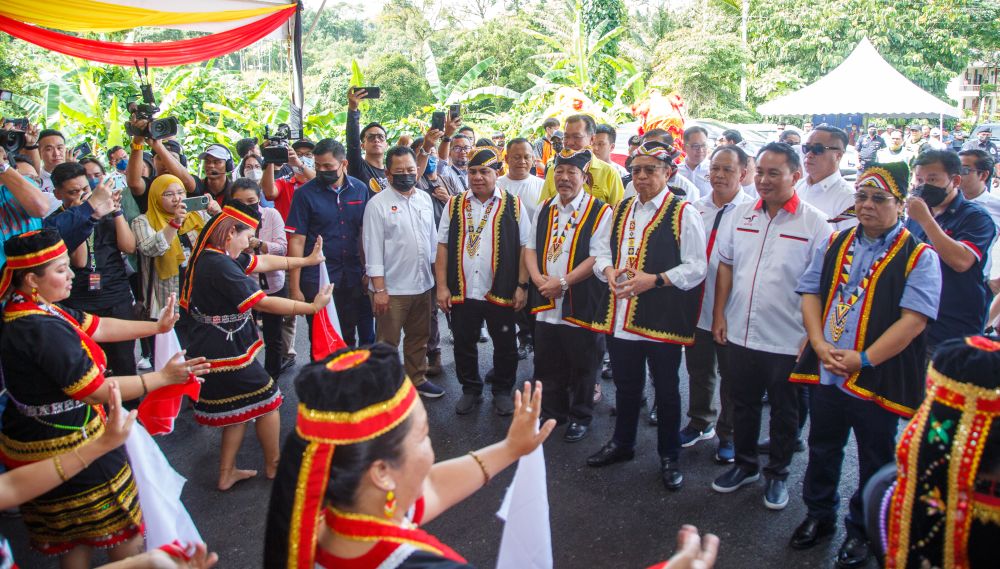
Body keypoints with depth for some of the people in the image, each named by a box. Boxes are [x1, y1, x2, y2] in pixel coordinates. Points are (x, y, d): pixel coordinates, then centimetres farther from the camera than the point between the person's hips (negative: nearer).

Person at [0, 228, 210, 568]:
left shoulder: (32, 309, 1)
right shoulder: (42, 330, -29)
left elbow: (98, 327, 6)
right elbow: (97, 391, -25)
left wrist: (156, 326, 7)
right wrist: (163, 377, -21)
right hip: (68, 449, -10)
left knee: (73, 540, 26)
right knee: (126, 537, 7)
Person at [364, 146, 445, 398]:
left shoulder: (425, 199, 7)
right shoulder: (378, 204, -9)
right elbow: (373, 249, -11)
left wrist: (436, 274, 12)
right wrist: (379, 289, -14)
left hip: (423, 285, 5)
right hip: (392, 288, -5)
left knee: (419, 338, 18)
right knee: (387, 343, 5)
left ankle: (417, 379, 33)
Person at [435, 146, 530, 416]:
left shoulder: (513, 206, 1)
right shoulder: (454, 205, 7)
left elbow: (525, 248, -1)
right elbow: (443, 247, 5)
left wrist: (522, 286, -6)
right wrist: (442, 287, -1)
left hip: (502, 292, -2)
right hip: (462, 292, 2)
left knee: (505, 345, 11)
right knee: (464, 345, 12)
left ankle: (503, 391, 29)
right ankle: (470, 390, 31)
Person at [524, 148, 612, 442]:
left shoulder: (600, 212, -8)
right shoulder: (544, 210, 11)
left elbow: (598, 258, -15)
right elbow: (530, 249, 11)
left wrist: (562, 282, -19)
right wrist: (538, 279, -7)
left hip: (581, 305, -5)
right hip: (545, 303, 5)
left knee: (582, 367, 9)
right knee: (547, 365, 16)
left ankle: (580, 417, 28)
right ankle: (553, 412, 35)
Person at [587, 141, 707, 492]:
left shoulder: (683, 213, -7)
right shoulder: (621, 211, 12)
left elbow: (697, 267, -11)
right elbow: (603, 252, 16)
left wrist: (654, 280, -21)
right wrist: (609, 271, -7)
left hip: (661, 318, -5)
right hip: (620, 315, 5)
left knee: (666, 389, 10)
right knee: (626, 384, 19)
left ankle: (669, 457, 27)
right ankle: (622, 444, 39)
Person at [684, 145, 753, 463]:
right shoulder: (695, 209, 5)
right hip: (696, 306, 5)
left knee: (731, 377, 13)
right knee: (699, 371, 20)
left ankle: (729, 434, 31)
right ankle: (700, 423, 41)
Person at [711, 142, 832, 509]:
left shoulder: (814, 223, -10)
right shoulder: (742, 214, 4)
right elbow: (725, 265, 10)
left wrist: (812, 337, -13)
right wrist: (719, 314, 5)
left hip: (787, 340, -4)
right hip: (739, 334, 4)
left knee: (784, 412, 14)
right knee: (743, 404, 19)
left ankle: (777, 475, 33)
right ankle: (745, 465, 38)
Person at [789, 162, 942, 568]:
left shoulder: (919, 256, -7)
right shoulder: (834, 244, 8)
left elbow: (914, 319, -14)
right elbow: (810, 294, 5)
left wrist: (864, 359, -19)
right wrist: (821, 345, -10)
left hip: (877, 379, -4)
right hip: (825, 371, 4)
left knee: (875, 461, 12)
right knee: (822, 450, 19)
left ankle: (862, 531, 33)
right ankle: (818, 515, 40)